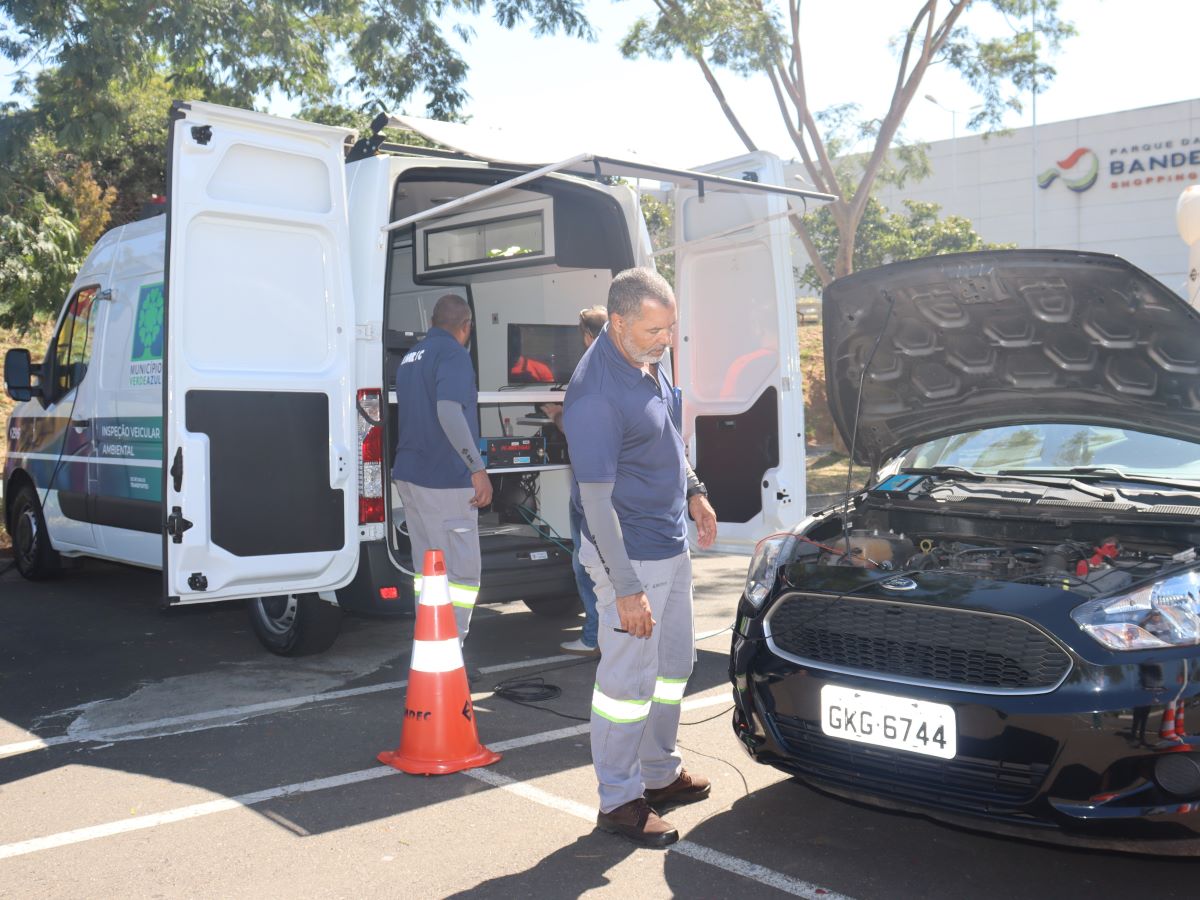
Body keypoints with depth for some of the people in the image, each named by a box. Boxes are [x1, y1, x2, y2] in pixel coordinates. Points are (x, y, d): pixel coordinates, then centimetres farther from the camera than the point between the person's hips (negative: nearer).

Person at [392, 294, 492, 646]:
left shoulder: (411, 357, 18)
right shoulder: (453, 354, -10)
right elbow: (449, 412, -26)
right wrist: (478, 469, -25)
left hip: (409, 477, 9)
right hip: (444, 481, -9)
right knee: (462, 574, -4)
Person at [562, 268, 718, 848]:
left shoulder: (651, 360, 2)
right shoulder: (596, 395, -27)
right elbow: (596, 499, -25)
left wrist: (693, 491, 16)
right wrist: (626, 589, -24)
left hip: (671, 543, 10)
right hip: (629, 554, -10)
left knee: (674, 663, 21)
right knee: (629, 680, 2)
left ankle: (660, 772, 37)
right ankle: (618, 801, 17)